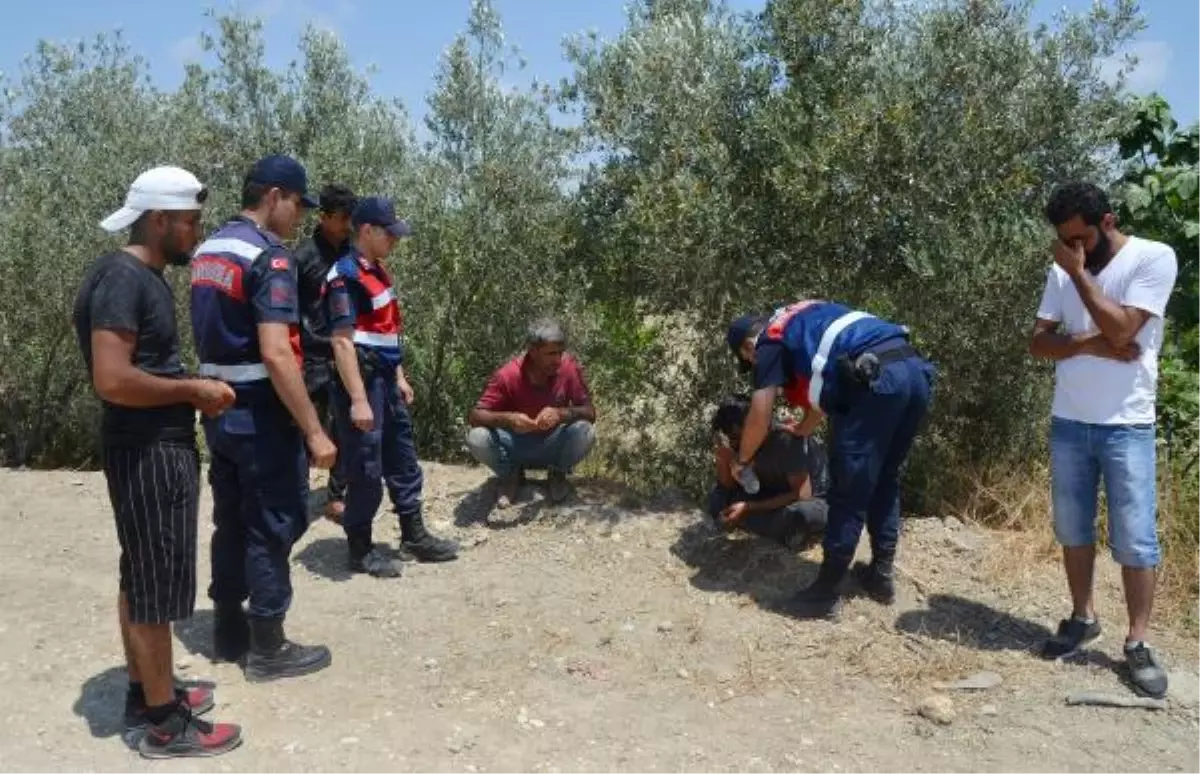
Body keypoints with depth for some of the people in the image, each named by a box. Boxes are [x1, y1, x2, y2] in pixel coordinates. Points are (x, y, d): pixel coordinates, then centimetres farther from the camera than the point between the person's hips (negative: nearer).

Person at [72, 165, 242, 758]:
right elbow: (114, 381, -27)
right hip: (147, 454, -10)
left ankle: (145, 692, 32)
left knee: (141, 577, 18)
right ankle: (164, 723, 12)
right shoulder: (121, 280, -19)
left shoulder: (147, 278, 12)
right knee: (156, 585, 0)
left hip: (159, 448, 10)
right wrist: (193, 390, -16)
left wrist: (193, 393, 8)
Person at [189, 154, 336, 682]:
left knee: (232, 522, 17)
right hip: (260, 416, -9)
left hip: (219, 411, 9)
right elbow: (275, 353, -26)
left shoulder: (208, 250, 11)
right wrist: (314, 430, -22)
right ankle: (268, 648, 12)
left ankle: (229, 631, 29)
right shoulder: (269, 256, -18)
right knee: (274, 526, 2)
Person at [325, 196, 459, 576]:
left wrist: (399, 377, 20)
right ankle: (360, 549, 14)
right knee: (365, 469, 0)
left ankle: (414, 536, 28)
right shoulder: (346, 276, -16)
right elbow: (343, 342, -22)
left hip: (386, 380, 9)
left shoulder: (378, 271, 13)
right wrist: (358, 400, -25)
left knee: (403, 460, 16)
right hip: (362, 382, -9)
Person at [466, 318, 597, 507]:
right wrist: (508, 419, -42)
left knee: (585, 431, -30)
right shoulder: (508, 375, -23)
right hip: (516, 446, -1)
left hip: (552, 446, 1)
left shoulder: (570, 367, -18)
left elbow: (590, 412, -16)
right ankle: (511, 475, 3)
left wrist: (561, 413, -38)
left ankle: (558, 474, 3)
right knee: (477, 437, -30)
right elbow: (474, 416, -21)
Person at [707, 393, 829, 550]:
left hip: (815, 500, -6)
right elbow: (729, 485, -4)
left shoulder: (786, 439, -28)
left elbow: (802, 495, -29)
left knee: (798, 515, -42)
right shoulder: (741, 442, -10)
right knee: (718, 499, -13)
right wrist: (723, 459, -25)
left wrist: (749, 508, -30)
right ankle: (788, 533, -9)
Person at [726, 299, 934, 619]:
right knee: (885, 481, 22)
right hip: (916, 371, 8)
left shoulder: (770, 342, 11)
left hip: (877, 380, -8)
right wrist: (802, 430, 57)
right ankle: (882, 575, 29)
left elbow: (759, 418, 7)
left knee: (849, 492, 0)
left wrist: (741, 460, 24)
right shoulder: (806, 321, 34)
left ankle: (826, 593, 9)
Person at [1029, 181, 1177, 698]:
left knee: (1135, 540, 0)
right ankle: (1082, 617, 29)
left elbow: (1120, 330, -19)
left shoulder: (1154, 258, -9)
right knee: (1073, 530, 13)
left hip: (1126, 426, -5)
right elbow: (1038, 342, 2)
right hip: (1068, 423, 5)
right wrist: (1090, 344, -15)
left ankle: (1137, 643, 11)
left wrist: (1079, 273, -14)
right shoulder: (1062, 270, 6)